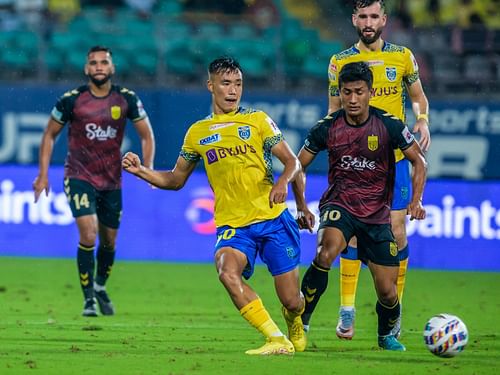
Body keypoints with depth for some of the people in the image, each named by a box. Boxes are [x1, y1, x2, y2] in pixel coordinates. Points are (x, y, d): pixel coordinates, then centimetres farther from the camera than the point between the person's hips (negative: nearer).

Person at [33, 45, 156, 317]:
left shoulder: (126, 99, -4)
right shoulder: (71, 100, -9)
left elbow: (147, 136, 7)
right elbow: (50, 135, 3)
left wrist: (147, 168, -6)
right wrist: (43, 175, -1)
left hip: (112, 180, 3)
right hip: (79, 176, -3)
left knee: (109, 241, 13)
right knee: (88, 234, -19)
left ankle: (100, 286, 41)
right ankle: (89, 299, -9)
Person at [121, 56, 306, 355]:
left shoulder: (257, 120, 6)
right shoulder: (198, 132, 12)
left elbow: (292, 161, 4)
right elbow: (175, 180, 21)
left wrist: (283, 182, -19)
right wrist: (141, 171, 5)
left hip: (274, 219, -1)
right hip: (232, 225, 1)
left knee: (291, 300, -3)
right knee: (227, 272, -32)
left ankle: (295, 322, 37)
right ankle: (276, 340, -26)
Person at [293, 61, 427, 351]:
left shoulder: (389, 125, -9)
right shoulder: (327, 127, -7)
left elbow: (418, 160, 2)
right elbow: (299, 165, 6)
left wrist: (416, 200, -11)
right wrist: (301, 206, -3)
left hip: (377, 213, 1)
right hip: (339, 206, -1)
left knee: (387, 292, -1)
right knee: (326, 253, -35)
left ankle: (387, 335, 33)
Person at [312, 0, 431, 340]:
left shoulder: (402, 56, 4)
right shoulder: (340, 62, 4)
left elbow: (419, 97, 14)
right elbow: (335, 111, 12)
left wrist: (423, 121, -6)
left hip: (394, 159, 0)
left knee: (396, 231, -3)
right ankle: (347, 312, 0)